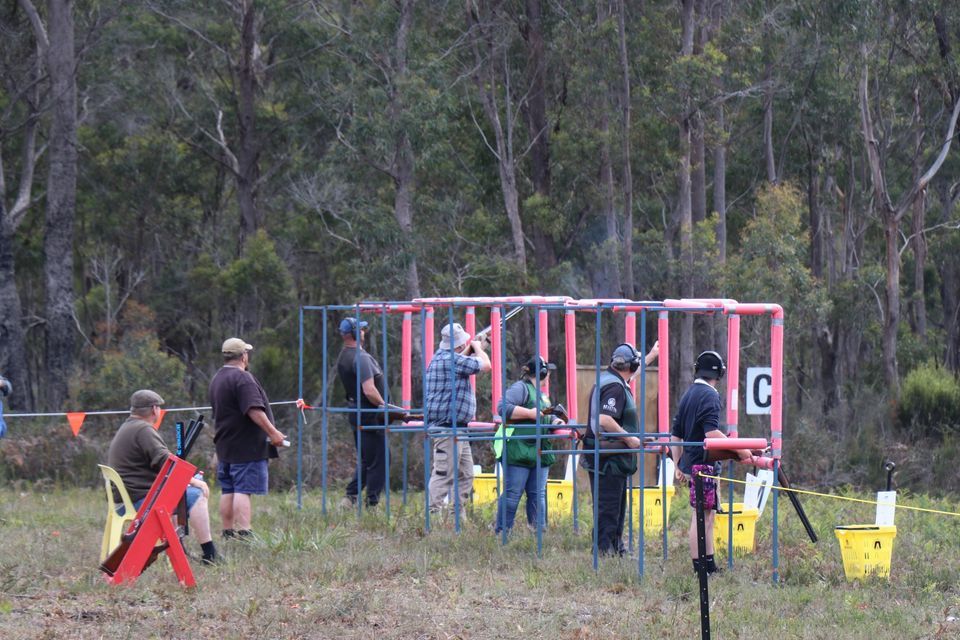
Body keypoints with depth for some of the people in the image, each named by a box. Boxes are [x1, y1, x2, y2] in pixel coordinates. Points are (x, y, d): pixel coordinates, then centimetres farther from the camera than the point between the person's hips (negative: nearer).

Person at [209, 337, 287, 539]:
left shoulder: (217, 379, 17)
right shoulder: (242, 378, -14)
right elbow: (254, 410, -24)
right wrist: (273, 432, -20)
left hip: (225, 446, 9)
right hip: (247, 447, -9)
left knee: (228, 491, 10)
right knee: (243, 491, -12)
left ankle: (228, 532, 13)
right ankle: (243, 533, -18)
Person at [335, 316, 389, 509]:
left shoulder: (342, 358, 12)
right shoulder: (361, 358, -18)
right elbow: (369, 391, -25)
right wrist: (383, 404, -10)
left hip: (354, 412, 9)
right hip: (370, 415, -9)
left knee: (366, 460, 18)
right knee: (378, 462, -2)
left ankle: (350, 496, 12)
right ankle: (372, 504, -1)